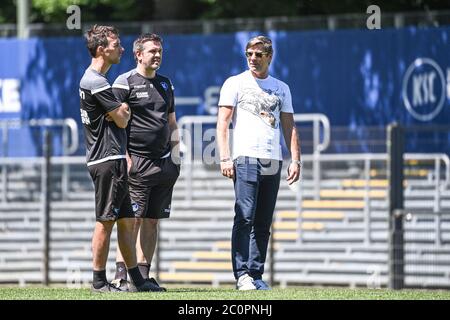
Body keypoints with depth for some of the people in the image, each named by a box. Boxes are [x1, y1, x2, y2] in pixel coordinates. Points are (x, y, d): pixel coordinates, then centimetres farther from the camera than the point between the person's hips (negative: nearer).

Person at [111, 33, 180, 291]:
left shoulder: (166, 84, 18)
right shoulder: (125, 82, -3)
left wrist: (176, 155, 15)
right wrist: (124, 157, -14)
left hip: (163, 161, 6)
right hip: (136, 162, -6)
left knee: (152, 221, 6)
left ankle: (143, 274, 10)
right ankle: (121, 275, -11)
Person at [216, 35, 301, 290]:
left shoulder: (281, 88, 19)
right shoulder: (235, 83, 8)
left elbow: (289, 127, 17)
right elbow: (223, 122, 1)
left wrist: (296, 160, 6)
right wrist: (225, 157, -10)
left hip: (273, 161, 4)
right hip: (245, 157, -4)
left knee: (263, 223, 3)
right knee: (245, 217, -13)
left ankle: (256, 275, 5)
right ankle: (242, 275, -15)